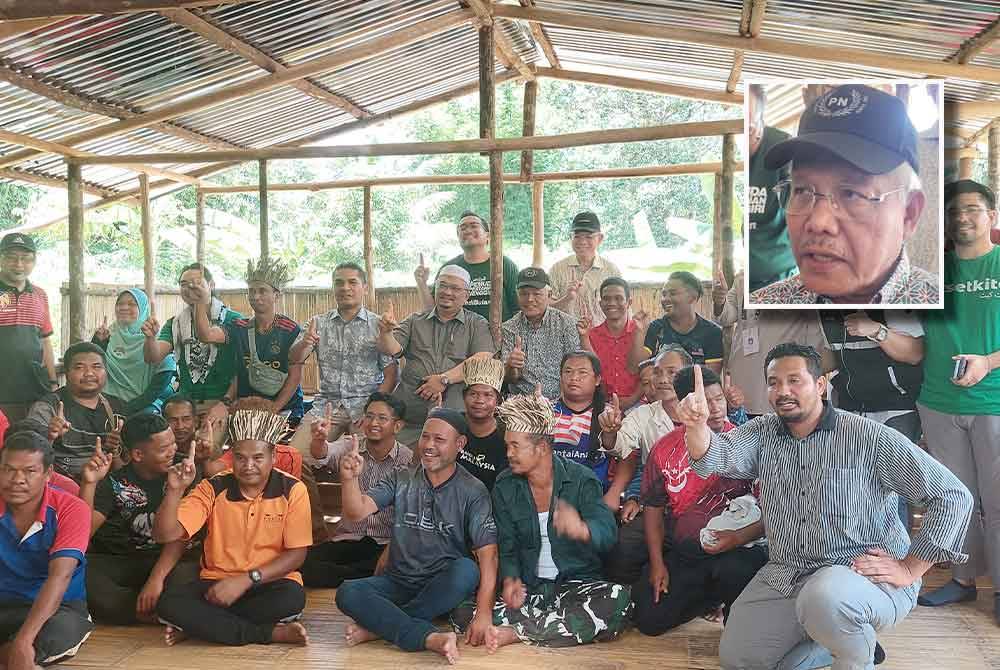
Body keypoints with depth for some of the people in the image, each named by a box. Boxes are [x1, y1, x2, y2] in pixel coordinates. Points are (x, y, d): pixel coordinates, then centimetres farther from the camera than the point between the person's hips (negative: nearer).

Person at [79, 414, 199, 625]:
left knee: (187, 574, -36)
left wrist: (157, 578, -23)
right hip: (115, 563, 2)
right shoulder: (114, 482, -1)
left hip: (166, 561, -2)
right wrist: (89, 483, -23)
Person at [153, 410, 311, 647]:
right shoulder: (213, 489, -4)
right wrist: (175, 490, -25)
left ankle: (202, 624, -14)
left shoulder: (292, 490, -8)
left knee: (292, 597, -35)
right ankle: (271, 633, -22)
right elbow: (165, 535, -9)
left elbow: (297, 554, -8)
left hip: (269, 583, -2)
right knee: (169, 602, -27)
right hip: (217, 583, 2)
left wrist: (246, 580, -19)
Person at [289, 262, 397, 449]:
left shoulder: (378, 325, 2)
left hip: (365, 405, -2)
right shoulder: (319, 323, 10)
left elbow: (390, 374, -1)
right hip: (326, 404, 2)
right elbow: (295, 359, 1)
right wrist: (304, 343, -22)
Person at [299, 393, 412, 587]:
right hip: (348, 540, 2)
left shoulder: (409, 460, -4)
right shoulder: (350, 447, 3)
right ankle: (369, 578, -12)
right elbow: (321, 456, -19)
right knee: (301, 562, -22)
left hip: (387, 543, -2)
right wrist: (318, 440, -43)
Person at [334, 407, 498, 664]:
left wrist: (484, 613, -27)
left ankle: (379, 626, -24)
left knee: (467, 570, -34)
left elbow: (488, 553, -15)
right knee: (347, 593, -24)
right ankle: (431, 637, -34)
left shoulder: (472, 491, -6)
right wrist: (350, 478, -30)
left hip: (443, 588, -2)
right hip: (399, 582, 2)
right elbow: (357, 512, -8)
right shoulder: (400, 479, 3)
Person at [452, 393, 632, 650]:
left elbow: (608, 533, -18)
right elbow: (507, 545, 5)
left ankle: (516, 632, -25)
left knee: (619, 600, -35)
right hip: (528, 587, 2)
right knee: (464, 614, -23)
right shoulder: (505, 487, 2)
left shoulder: (581, 479, -7)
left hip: (577, 582, -1)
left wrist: (582, 529, -42)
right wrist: (510, 579, -17)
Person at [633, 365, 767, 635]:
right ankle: (711, 599, 21)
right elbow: (653, 508, 10)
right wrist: (657, 563, 3)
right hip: (682, 556, 4)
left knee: (733, 572, -37)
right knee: (649, 620, -7)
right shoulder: (664, 450, 2)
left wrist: (739, 538, -22)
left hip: (738, 550, -3)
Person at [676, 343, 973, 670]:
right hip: (785, 578, 6)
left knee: (823, 596, -38)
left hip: (868, 574, -6)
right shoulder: (763, 433, 3)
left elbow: (954, 496, -11)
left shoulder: (870, 437, -12)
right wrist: (696, 425, -40)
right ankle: (841, 636, 21)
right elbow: (715, 456, -17)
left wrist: (910, 569, -13)